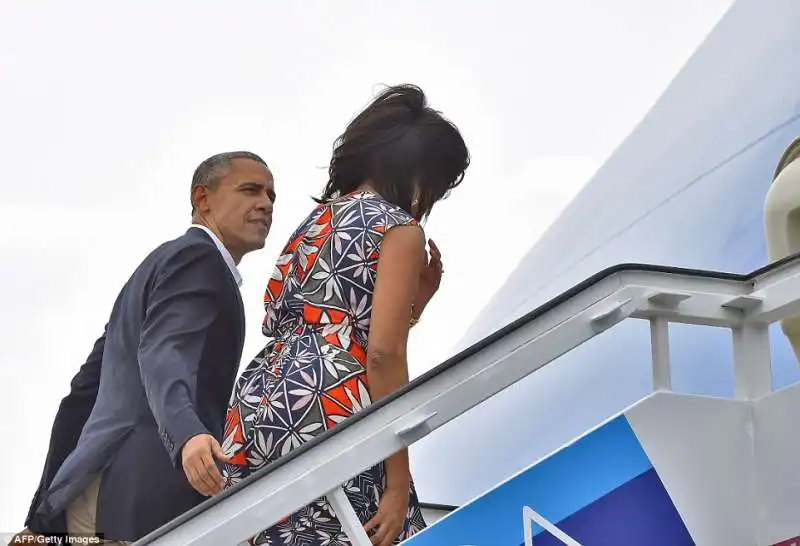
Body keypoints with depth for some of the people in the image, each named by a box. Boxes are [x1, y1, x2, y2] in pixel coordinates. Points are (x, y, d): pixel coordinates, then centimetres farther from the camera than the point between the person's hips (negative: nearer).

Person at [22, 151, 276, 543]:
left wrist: (51, 503, 24)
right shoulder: (198, 259, -2)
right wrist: (189, 435, -41)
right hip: (149, 496, -10)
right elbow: (162, 355, -22)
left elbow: (85, 390, 26)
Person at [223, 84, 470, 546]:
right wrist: (398, 483, -11)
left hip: (257, 413, 8)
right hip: (327, 419, -8)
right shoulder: (400, 229, -1)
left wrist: (416, 298, 25)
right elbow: (383, 354, -11)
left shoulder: (317, 221, 23)